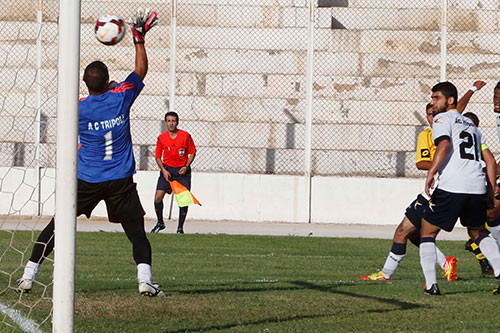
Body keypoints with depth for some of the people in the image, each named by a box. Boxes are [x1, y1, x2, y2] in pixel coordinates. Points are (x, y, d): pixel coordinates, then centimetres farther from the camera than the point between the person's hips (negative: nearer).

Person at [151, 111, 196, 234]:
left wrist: (186, 167, -11)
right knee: (158, 197, -9)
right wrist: (164, 170, -8)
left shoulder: (186, 136, -8)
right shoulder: (161, 138, -3)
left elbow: (192, 153, 2)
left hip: (182, 170, -1)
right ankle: (160, 223, 12)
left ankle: (180, 227, 5)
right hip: (167, 169, 1)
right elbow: (158, 156, 6)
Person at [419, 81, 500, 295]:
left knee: (427, 233, 6)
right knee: (477, 232, 25)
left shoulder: (442, 118, 5)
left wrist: (431, 173, -20)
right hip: (478, 186, 7)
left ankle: (431, 284, -5)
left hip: (451, 187, -6)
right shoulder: (470, 125, 27)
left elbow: (444, 144, -16)